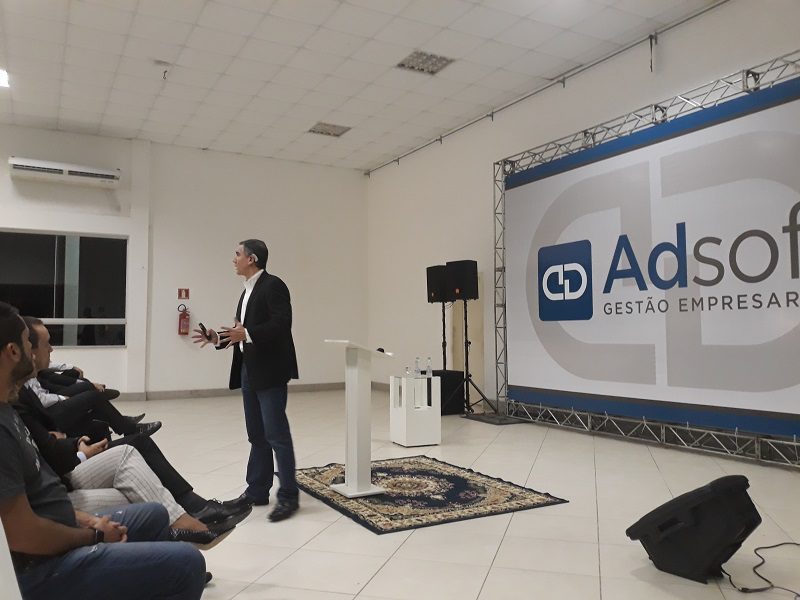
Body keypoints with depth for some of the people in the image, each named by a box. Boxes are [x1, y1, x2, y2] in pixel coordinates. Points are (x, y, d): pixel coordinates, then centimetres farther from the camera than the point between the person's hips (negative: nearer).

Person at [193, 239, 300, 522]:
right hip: (249, 370, 9)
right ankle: (257, 491, 23)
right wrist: (218, 338, 9)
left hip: (269, 371, -9)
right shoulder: (248, 290, 18)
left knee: (276, 434, -5)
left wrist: (247, 334, -28)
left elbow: (281, 324, -21)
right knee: (256, 435, 14)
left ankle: (289, 496, 3)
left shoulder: (273, 285, -10)